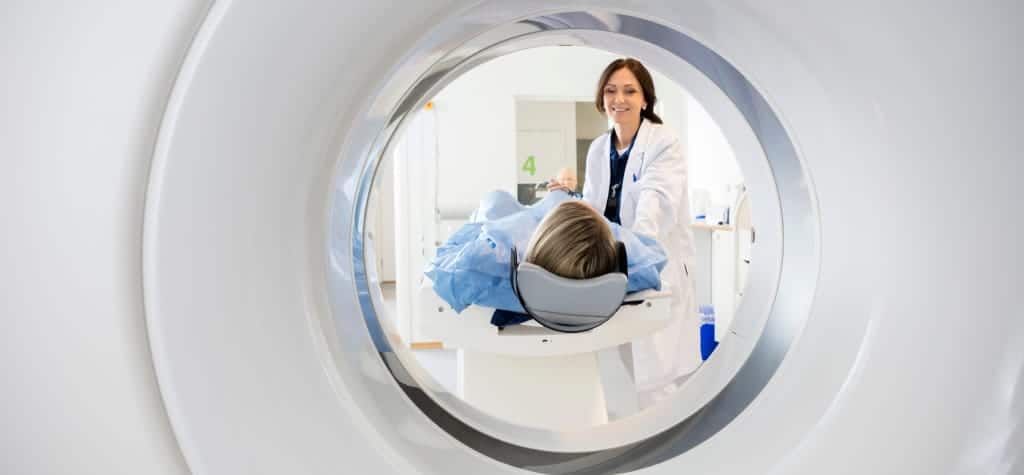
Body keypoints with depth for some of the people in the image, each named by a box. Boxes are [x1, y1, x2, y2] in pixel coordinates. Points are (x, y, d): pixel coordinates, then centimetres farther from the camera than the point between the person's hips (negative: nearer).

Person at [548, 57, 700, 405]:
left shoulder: (664, 144, -10)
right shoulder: (597, 149, 9)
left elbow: (656, 204, -27)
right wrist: (569, 199, -11)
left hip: (656, 270, -5)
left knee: (653, 381, -4)